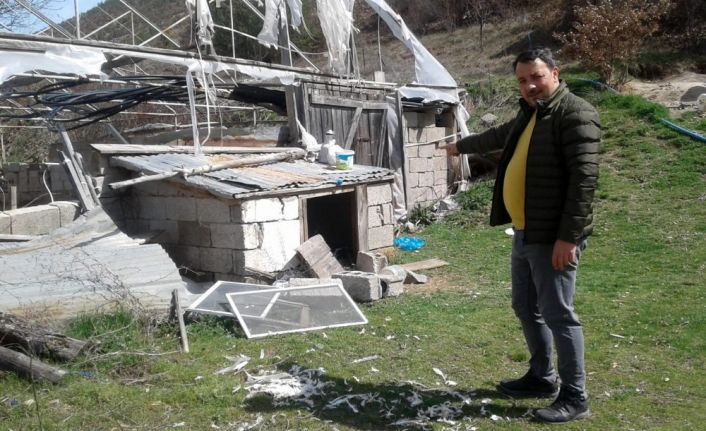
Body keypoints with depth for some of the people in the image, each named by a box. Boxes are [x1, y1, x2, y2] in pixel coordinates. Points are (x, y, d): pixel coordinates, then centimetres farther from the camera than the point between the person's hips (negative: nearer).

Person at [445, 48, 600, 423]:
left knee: (557, 314, -4)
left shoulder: (575, 113, -13)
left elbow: (584, 176, -21)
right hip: (524, 232, 10)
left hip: (553, 236, -10)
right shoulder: (529, 113, 16)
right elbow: (499, 136, 37)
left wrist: (569, 236, -25)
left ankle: (574, 397, 9)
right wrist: (462, 146, 52)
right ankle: (542, 377, 33)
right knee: (525, 308, 17)